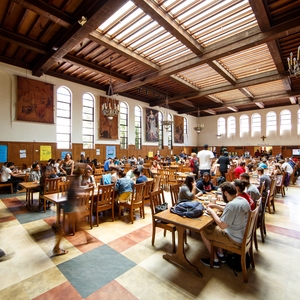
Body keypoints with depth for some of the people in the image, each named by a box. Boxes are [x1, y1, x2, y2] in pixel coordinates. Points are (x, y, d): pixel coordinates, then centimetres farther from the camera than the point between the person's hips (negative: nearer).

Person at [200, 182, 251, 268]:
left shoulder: (232, 204, -30)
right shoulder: (243, 200, -2)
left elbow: (222, 225, -25)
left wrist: (212, 212, -13)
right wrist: (216, 206, 10)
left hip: (235, 239, -9)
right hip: (244, 234, 9)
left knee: (203, 231, 3)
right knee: (214, 227, 26)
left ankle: (215, 260, 19)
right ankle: (221, 255, 31)